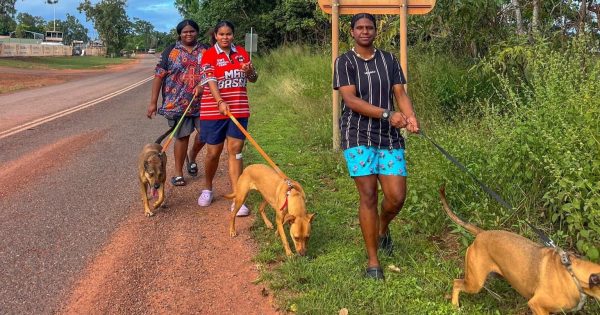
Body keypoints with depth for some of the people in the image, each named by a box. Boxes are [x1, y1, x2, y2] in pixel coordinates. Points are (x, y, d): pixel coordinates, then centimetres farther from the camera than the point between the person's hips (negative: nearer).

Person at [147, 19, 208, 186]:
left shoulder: (206, 51, 9)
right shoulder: (170, 52, 3)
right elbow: (159, 76, 1)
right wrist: (153, 102, -3)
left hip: (202, 102, 2)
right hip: (178, 103, -2)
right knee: (182, 136, 3)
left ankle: (192, 157, 31)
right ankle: (178, 173, 18)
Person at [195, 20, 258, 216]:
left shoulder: (241, 53, 9)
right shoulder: (209, 55, -3)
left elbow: (253, 79, 16)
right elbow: (210, 80, -16)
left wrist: (250, 71, -8)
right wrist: (220, 102, -31)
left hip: (239, 110, 3)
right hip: (214, 110, -2)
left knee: (235, 151, -1)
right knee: (213, 152, 6)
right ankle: (207, 189, 30)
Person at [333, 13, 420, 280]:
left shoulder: (389, 60, 12)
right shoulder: (344, 62, 0)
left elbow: (400, 93, 5)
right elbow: (350, 100, -12)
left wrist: (410, 117, -17)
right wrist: (387, 114, -23)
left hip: (389, 137, 4)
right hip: (358, 137, -3)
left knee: (397, 196, 0)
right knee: (368, 196, -5)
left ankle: (382, 230, 35)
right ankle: (373, 261, 7)